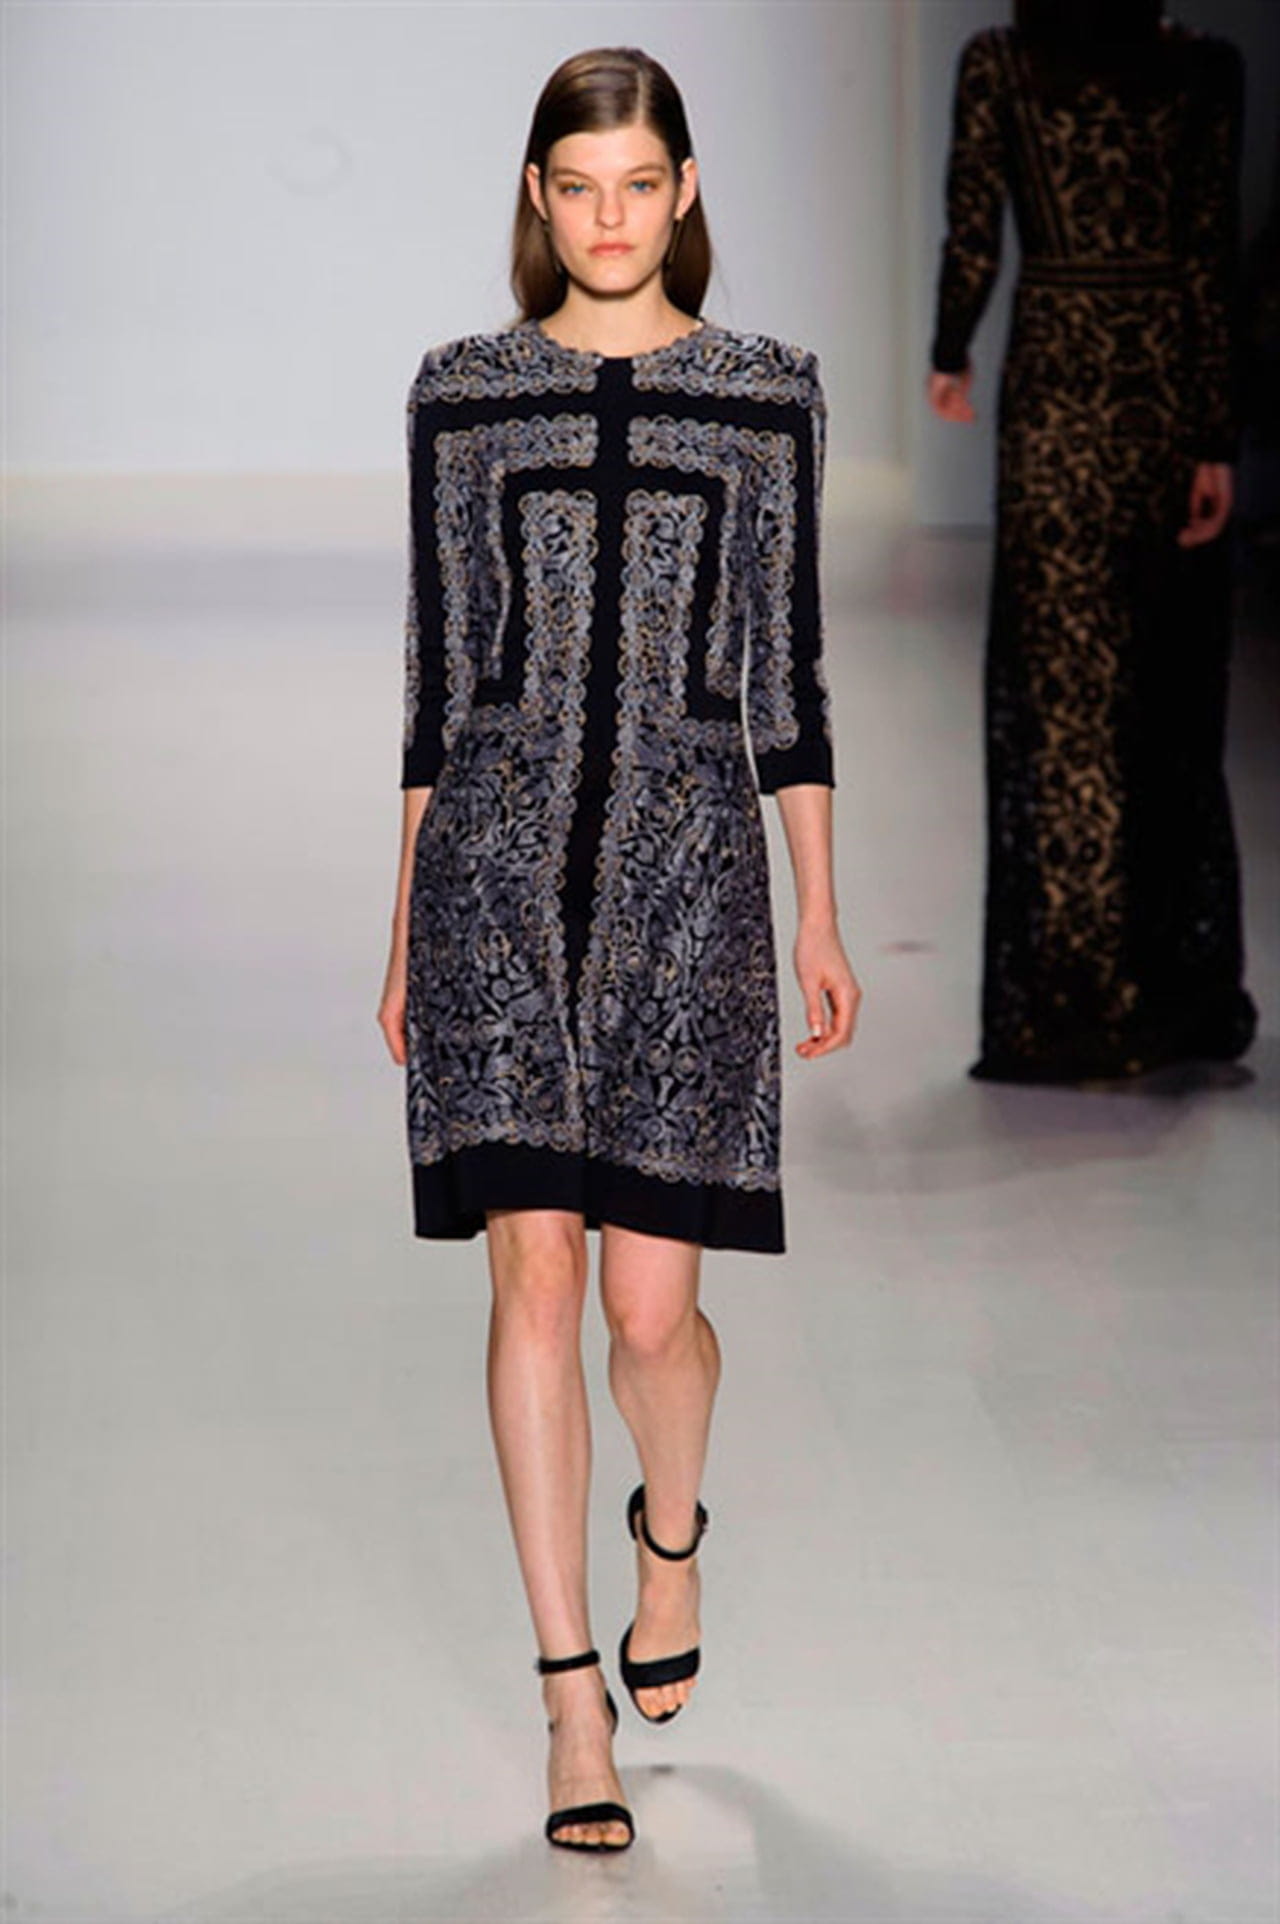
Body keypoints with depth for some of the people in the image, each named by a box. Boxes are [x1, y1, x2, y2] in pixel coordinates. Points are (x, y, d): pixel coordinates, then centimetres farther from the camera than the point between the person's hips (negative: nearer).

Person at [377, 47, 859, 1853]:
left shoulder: (766, 393, 6)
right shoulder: (462, 393, 7)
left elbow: (786, 667, 8)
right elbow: (438, 667, 9)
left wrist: (821, 910, 4)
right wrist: (407, 924, 8)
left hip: (688, 860, 0)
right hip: (502, 858, 0)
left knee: (650, 1301, -2)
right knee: (535, 1269, -6)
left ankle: (673, 1528, 34)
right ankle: (574, 1692, 3)